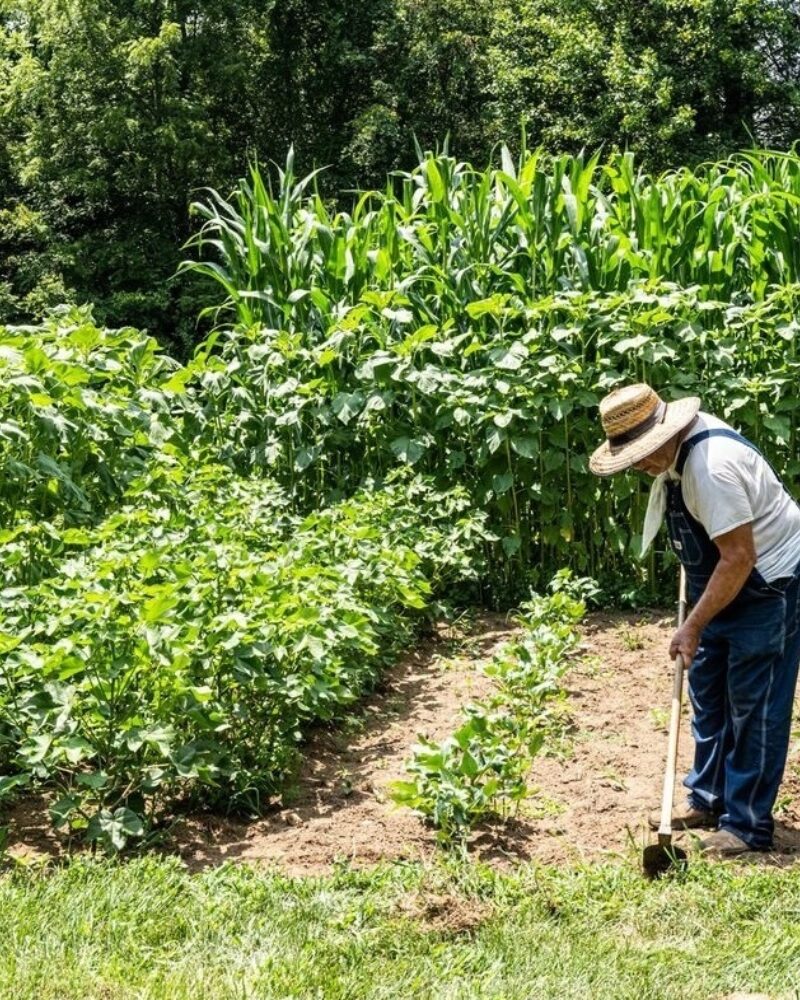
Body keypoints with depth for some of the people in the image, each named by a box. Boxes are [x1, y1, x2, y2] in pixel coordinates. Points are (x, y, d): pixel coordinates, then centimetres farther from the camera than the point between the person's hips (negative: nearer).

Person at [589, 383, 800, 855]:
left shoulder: (711, 467, -31)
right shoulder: (679, 444, -2)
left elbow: (739, 558, -29)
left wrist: (693, 627, -22)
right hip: (728, 583, 10)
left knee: (754, 707, -3)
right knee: (708, 693, 14)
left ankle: (748, 825, 7)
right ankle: (708, 800, 26)